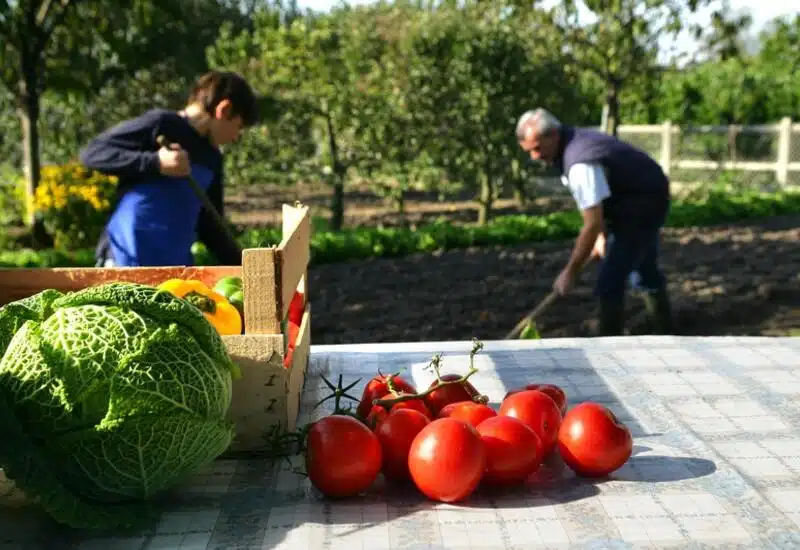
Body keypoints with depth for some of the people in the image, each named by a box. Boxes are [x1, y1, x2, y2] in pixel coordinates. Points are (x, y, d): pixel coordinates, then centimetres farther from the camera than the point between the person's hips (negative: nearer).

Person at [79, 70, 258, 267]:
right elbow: (91, 153, -12)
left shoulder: (212, 159, 13)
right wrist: (155, 163, -21)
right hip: (127, 262, -7)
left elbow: (208, 226, 18)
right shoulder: (161, 124, -8)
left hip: (177, 267, 7)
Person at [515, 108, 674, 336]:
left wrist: (570, 272, -24)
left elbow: (592, 224, -32)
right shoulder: (574, 142, -3)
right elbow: (598, 199, 9)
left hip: (642, 207, -11)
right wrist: (603, 236, 7)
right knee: (645, 272, 27)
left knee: (609, 285, -12)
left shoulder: (580, 163, -34)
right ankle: (664, 332, 46)